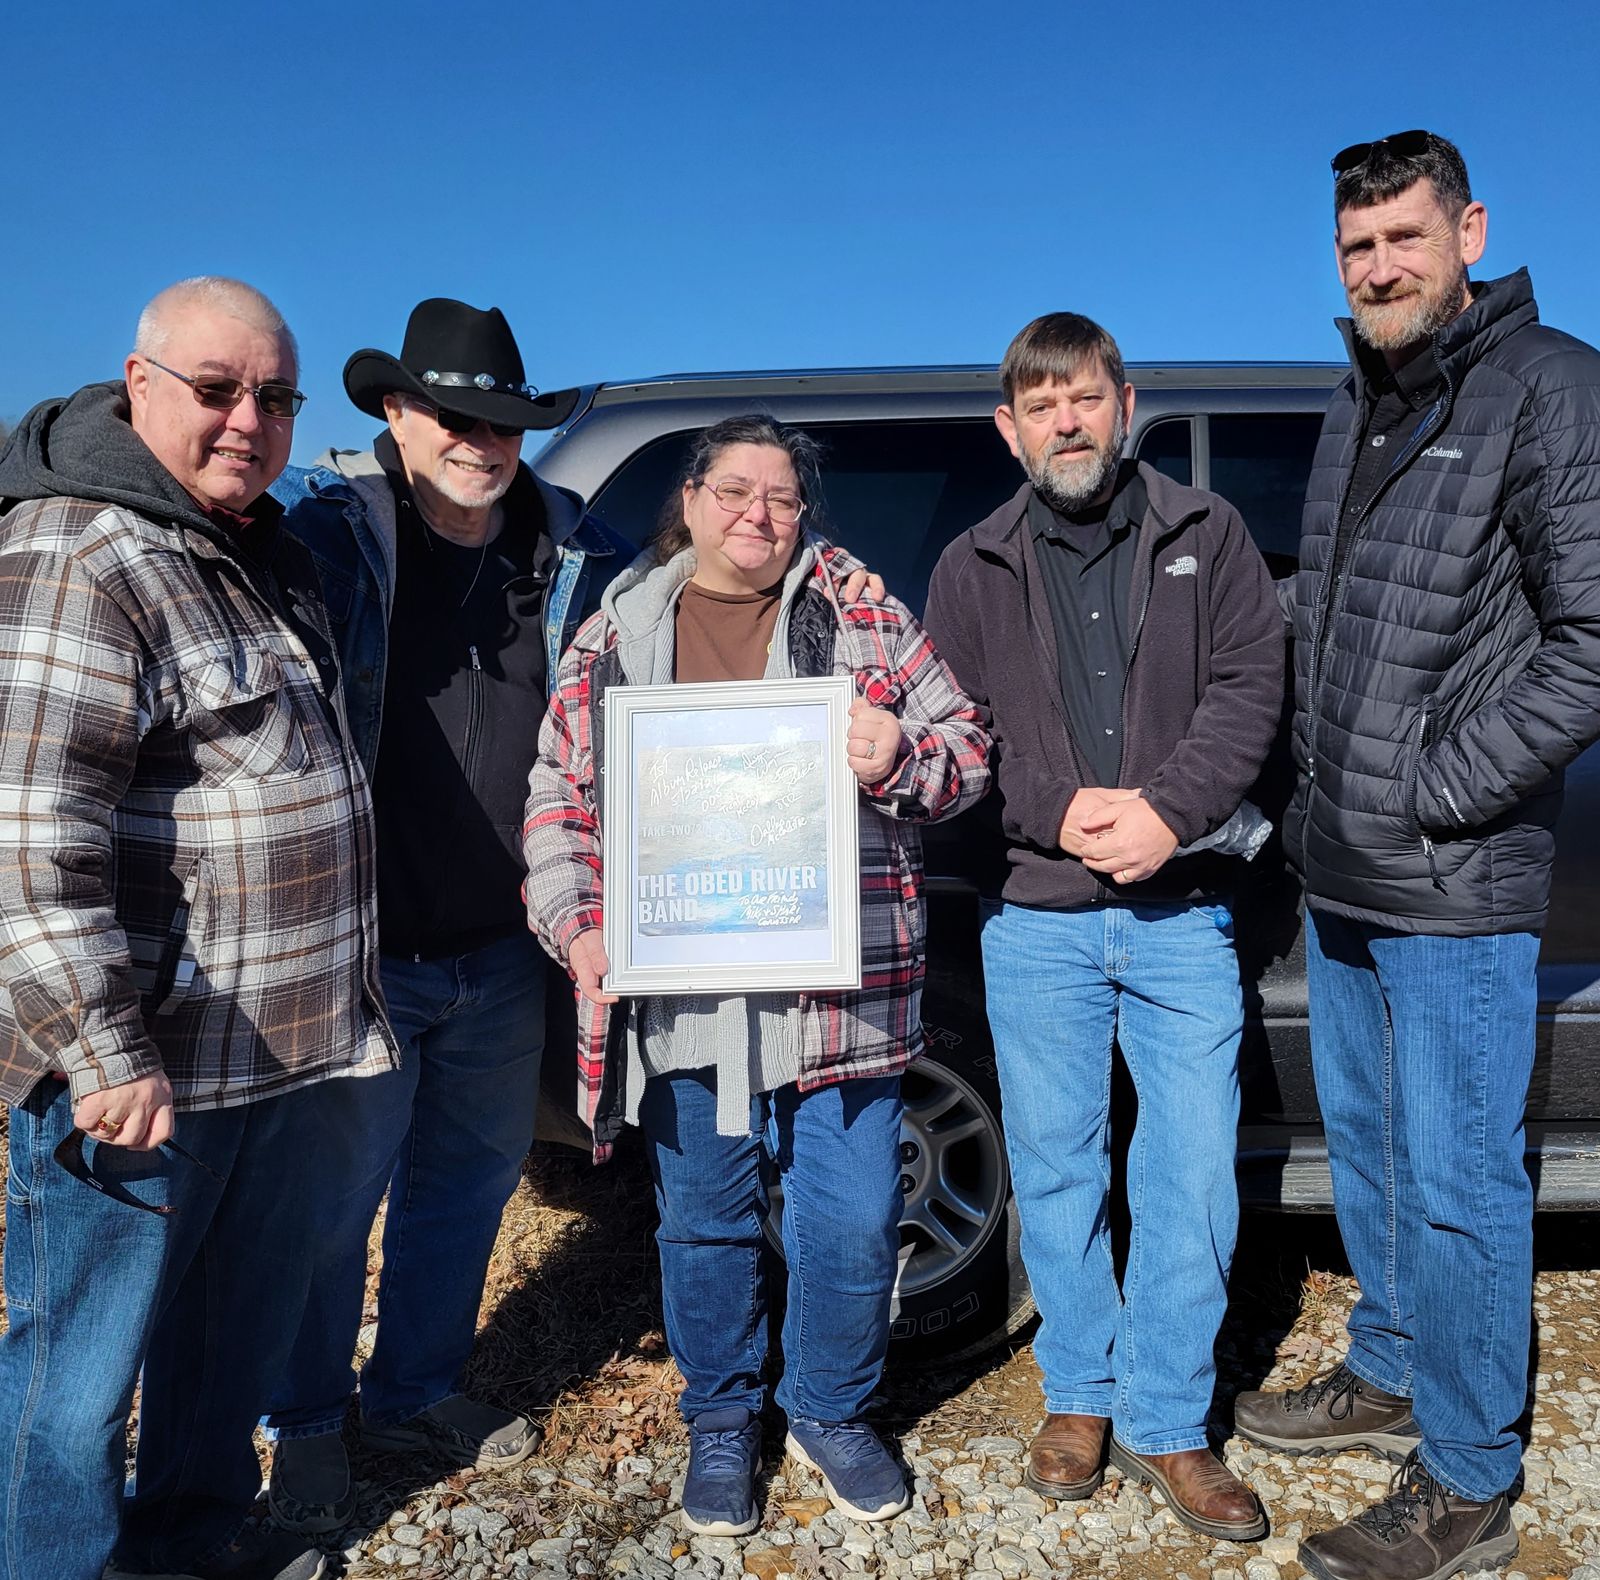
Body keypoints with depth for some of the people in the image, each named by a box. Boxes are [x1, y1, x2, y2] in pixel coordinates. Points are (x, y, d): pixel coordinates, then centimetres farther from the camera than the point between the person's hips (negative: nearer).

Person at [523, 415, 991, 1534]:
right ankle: (720, 1422, 37)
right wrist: (577, 925, -4)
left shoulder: (866, 618, 6)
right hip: (678, 997, 1)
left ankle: (831, 1411, 33)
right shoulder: (615, 634, 9)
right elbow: (560, 793, 9)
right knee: (704, 1223, 14)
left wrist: (900, 758, -15)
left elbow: (967, 751, 7)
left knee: (854, 1223, 6)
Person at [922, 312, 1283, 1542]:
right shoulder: (972, 569, 9)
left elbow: (1250, 686, -2)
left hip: (1182, 914, 0)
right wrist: (1058, 816, -14)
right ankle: (1079, 1396, 29)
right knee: (1056, 1172, 10)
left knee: (1193, 1180, 3)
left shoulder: (1206, 536, 7)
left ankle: (1167, 1424, 21)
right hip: (1035, 921, 1)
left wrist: (1167, 810, -17)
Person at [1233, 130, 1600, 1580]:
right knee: (1367, 1145, 19)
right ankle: (1389, 1379, 38)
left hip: (1456, 889, -8)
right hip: (1338, 875, 8)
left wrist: (1434, 795, -16)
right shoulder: (1358, 404, 14)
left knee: (1457, 1182, 2)